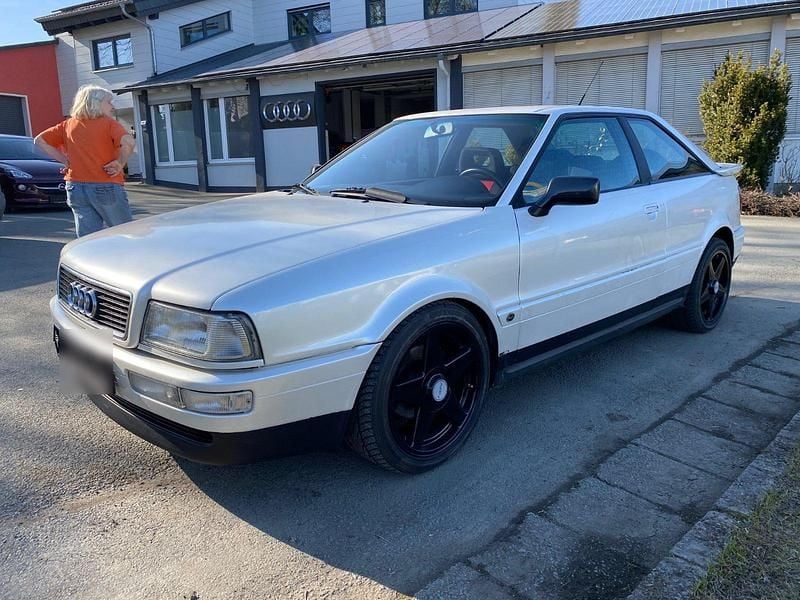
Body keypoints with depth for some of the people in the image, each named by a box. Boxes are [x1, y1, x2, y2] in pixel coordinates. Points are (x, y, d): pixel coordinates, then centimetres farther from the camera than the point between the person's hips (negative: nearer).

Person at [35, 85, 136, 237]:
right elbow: (129, 142, -22)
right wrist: (120, 163, -8)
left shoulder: (68, 125, 12)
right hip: (106, 187, -5)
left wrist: (65, 160, 11)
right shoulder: (108, 123, -3)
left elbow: (39, 141, 14)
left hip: (76, 188, 5)